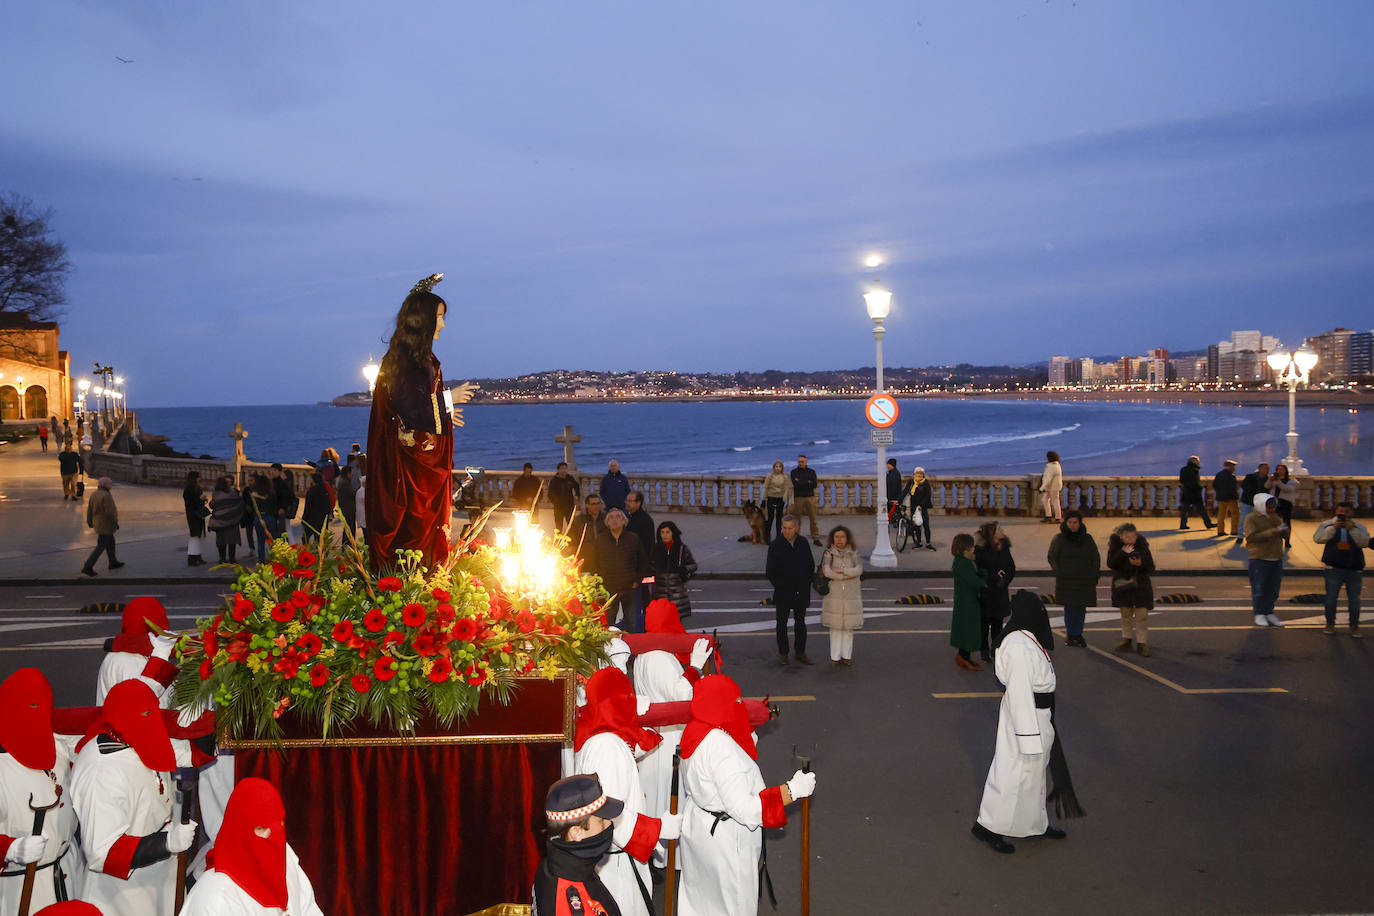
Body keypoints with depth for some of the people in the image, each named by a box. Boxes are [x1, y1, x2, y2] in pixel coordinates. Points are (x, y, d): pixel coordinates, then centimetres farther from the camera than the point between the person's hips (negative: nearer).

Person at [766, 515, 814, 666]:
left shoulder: (803, 543, 2)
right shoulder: (775, 545, -8)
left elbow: (811, 566, 11)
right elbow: (770, 571, -5)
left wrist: (806, 585, 4)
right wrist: (779, 586, -7)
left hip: (801, 592, 2)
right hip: (783, 593, -2)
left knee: (801, 622, 10)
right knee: (782, 623, 7)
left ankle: (801, 652, 21)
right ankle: (782, 653, 18)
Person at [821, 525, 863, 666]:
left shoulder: (853, 553, 3)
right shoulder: (828, 554, -2)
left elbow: (859, 570, -12)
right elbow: (827, 572, -17)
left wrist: (841, 571, -18)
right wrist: (848, 575, -14)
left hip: (851, 595, 1)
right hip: (834, 595, -1)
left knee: (848, 626, 6)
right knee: (835, 626, 1)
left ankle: (847, 656, 16)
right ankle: (835, 657, 8)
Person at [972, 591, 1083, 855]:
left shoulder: (1028, 640, 6)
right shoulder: (1019, 647, -27)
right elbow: (1020, 693, -27)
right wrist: (1030, 738, -24)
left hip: (1038, 716, 10)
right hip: (1025, 717, -10)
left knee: (1035, 770, 21)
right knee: (1016, 772, 1)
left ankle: (1036, 824, 36)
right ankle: (988, 826, 14)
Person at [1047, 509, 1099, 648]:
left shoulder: (1087, 539, 10)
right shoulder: (1059, 539, 3)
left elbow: (1096, 558, 15)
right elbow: (1052, 557, 5)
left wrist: (1094, 575, 7)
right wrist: (1059, 573, -6)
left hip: (1085, 580, 2)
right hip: (1067, 581, -2)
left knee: (1081, 608, 0)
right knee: (1069, 608, -5)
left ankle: (1077, 634, 10)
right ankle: (1071, 635, 4)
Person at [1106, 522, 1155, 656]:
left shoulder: (1141, 544, -14)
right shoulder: (1115, 543, -13)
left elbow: (1150, 568, -13)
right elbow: (1111, 564, -20)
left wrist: (1141, 563, -33)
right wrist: (1123, 553, -31)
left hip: (1140, 583, -1)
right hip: (1122, 583, 1)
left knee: (1142, 614, -6)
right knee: (1126, 613, 11)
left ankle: (1141, 643, 1)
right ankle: (1126, 640, 22)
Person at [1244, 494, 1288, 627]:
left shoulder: (1275, 517, 15)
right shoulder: (1251, 518, -6)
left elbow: (1285, 533, 15)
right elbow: (1251, 537, -17)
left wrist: (1283, 529, -9)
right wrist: (1271, 532, -22)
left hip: (1276, 559, 6)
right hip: (1259, 559, -6)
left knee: (1273, 589, 10)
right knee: (1259, 588, -2)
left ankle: (1269, 613, 20)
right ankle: (1259, 614, 9)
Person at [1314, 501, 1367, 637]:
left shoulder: (1359, 527, 7)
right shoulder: (1327, 524, 6)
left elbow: (1364, 542, -8)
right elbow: (1318, 538, -8)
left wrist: (1352, 529, -18)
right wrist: (1333, 528, -18)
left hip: (1354, 569, 1)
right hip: (1334, 568, -1)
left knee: (1354, 599, 4)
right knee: (1331, 597, 2)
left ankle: (1354, 626, 14)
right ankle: (1330, 624, 14)